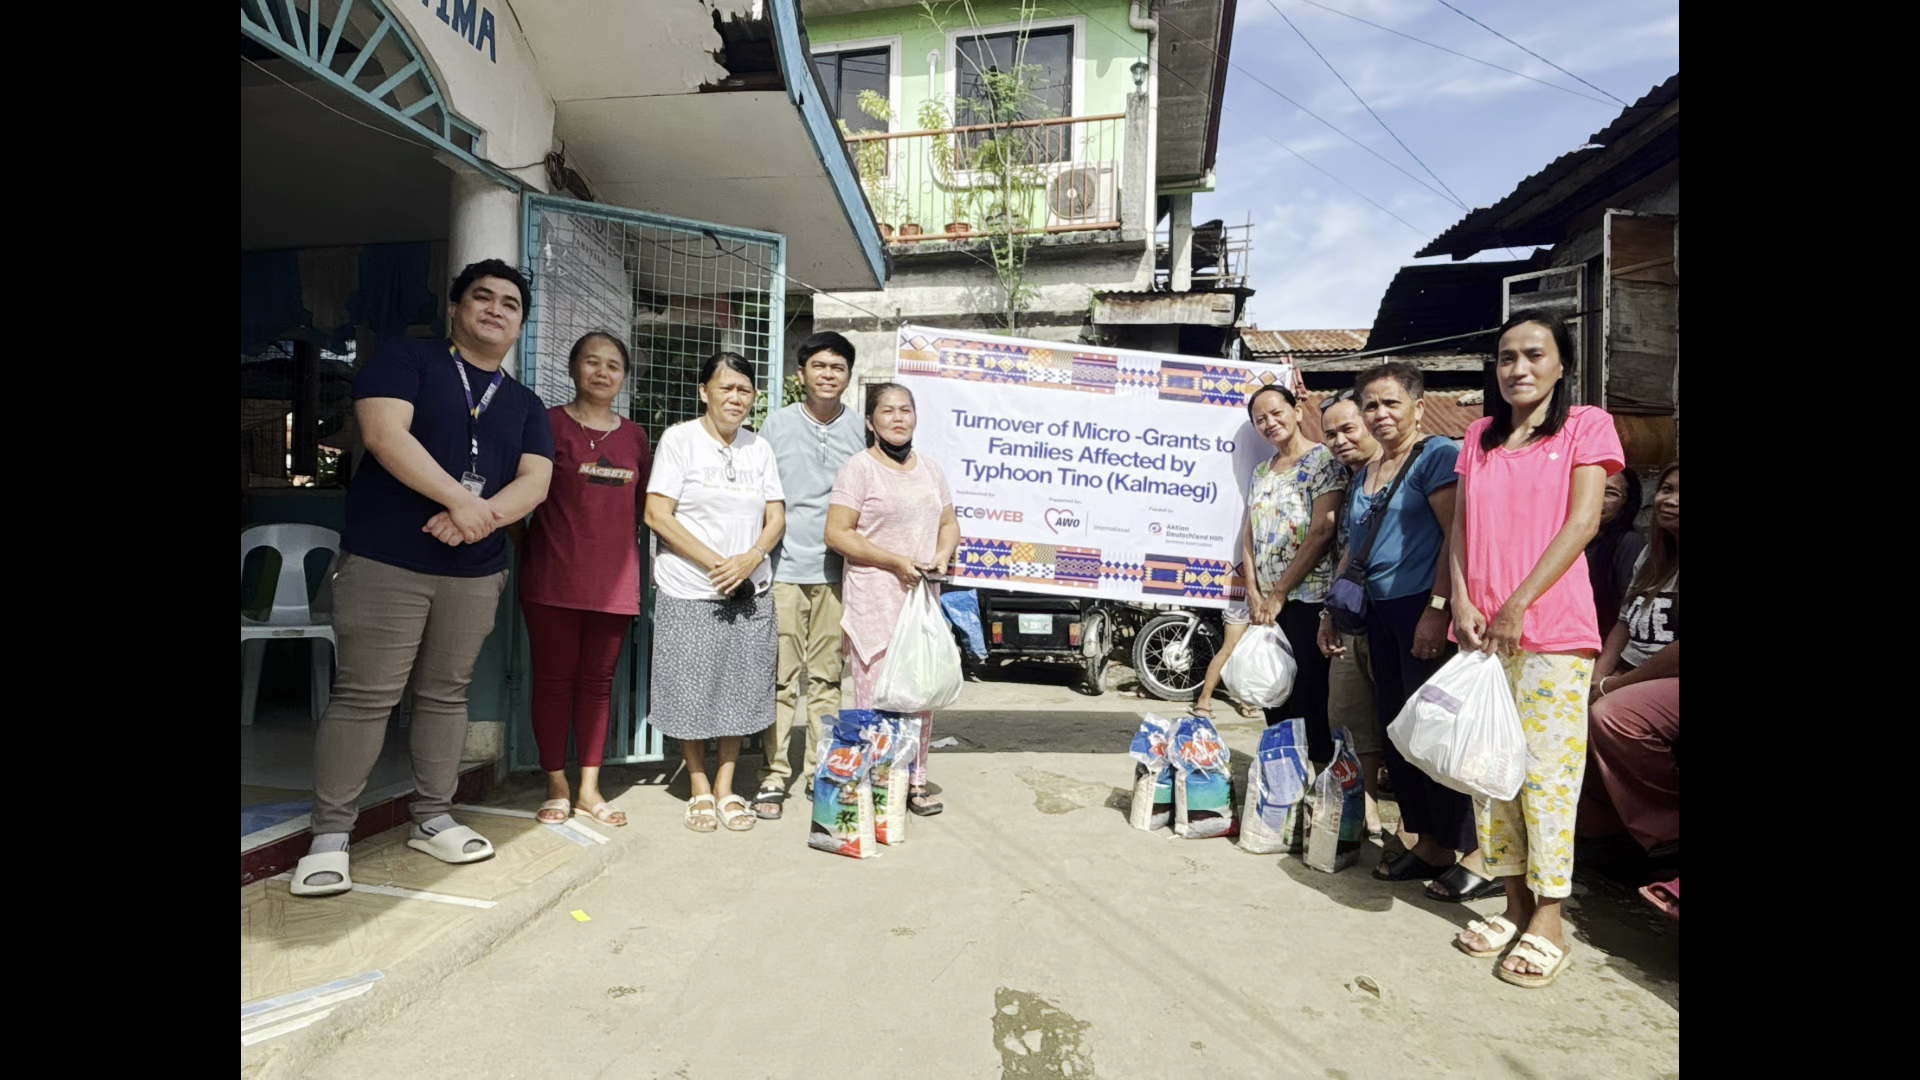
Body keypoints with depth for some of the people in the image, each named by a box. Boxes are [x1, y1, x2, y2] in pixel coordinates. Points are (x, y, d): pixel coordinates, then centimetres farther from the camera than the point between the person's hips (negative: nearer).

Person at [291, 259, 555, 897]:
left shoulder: (526, 406, 14)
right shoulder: (406, 361, 2)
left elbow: (535, 480, 1)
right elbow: (384, 433, -14)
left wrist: (481, 518, -17)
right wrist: (461, 499, -20)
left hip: (476, 573, 4)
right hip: (385, 562, -4)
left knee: (446, 694, 11)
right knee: (365, 695, -2)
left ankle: (431, 819, 22)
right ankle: (330, 835, 9)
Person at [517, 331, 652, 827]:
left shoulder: (634, 436, 12)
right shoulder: (550, 423, 0)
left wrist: (630, 557, 11)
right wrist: (520, 553, -3)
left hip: (614, 578, 3)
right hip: (554, 576, -3)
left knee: (598, 681, 9)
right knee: (553, 679, 5)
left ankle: (589, 787, 19)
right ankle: (556, 786, 18)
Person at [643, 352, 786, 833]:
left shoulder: (759, 447, 11)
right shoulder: (679, 439, -2)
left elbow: (776, 517, 8)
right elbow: (657, 515, -9)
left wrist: (750, 559, -11)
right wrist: (714, 564, -14)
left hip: (750, 594, 4)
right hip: (689, 592, -3)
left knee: (739, 691, 8)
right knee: (691, 690, 3)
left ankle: (726, 786, 22)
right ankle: (699, 788, 21)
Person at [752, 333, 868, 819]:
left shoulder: (861, 429, 8)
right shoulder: (778, 424, 6)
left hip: (837, 572, 1)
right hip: (784, 568, -1)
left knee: (827, 677, 7)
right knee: (780, 678, 0)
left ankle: (821, 772, 19)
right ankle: (774, 775, 11)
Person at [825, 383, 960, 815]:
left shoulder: (930, 468, 16)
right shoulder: (859, 468, -3)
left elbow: (949, 523, 22)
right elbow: (836, 533, -10)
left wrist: (943, 553, -1)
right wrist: (895, 561, -15)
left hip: (923, 595, 6)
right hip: (874, 597, -5)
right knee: (877, 692, -5)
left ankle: (915, 781, 20)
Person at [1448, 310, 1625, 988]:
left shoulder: (1587, 425, 4)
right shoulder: (1480, 436, 16)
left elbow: (1582, 523, -6)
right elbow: (1460, 526, 12)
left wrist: (1518, 605, -13)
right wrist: (1461, 602, -3)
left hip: (1553, 631, -4)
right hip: (1481, 631, 5)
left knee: (1546, 769, -4)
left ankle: (1549, 921, 7)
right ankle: (1514, 905, 19)